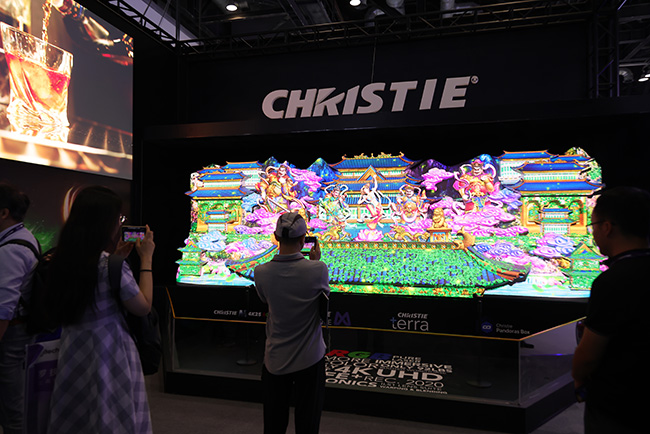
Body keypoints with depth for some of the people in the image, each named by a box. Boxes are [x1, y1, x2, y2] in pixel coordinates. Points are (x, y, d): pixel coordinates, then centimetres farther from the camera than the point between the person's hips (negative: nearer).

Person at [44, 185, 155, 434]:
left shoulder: (64, 259, 1)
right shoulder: (111, 265, -21)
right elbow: (143, 306, -12)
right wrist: (146, 258, -7)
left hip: (73, 348, 7)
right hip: (108, 351, -7)